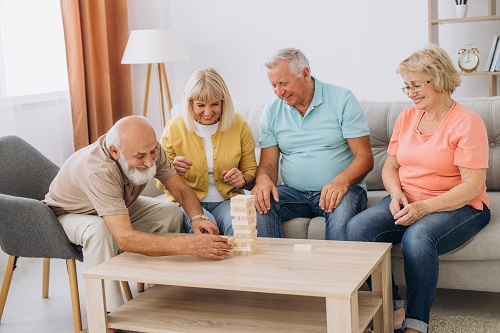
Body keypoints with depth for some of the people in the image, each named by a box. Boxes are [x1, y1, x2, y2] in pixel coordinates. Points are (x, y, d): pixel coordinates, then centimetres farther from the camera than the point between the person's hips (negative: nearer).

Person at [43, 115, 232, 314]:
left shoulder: (149, 150, -24)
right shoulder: (98, 171, -44)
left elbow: (181, 190, -13)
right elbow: (125, 239, -52)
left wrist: (197, 218, -36)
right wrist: (190, 245, -59)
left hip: (120, 207, 7)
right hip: (71, 214, -6)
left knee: (171, 212, -10)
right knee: (99, 230, -38)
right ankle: (109, 313, -28)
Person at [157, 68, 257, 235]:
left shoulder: (238, 125, 1)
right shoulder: (173, 129, -3)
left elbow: (251, 171, 11)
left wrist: (243, 180, -14)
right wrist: (172, 170, -20)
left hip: (226, 200, 2)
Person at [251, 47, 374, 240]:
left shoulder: (342, 99, -2)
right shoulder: (272, 111, 8)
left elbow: (364, 157, -7)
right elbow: (268, 164, 7)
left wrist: (342, 180, -27)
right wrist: (263, 179, -19)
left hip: (337, 190, -2)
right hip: (293, 193, 3)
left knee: (344, 207, -36)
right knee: (260, 205, -27)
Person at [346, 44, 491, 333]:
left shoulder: (467, 122, -8)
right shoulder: (406, 117, 11)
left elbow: (473, 186, -14)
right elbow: (390, 167, 16)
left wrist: (425, 207, -24)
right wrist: (396, 193, -6)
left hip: (459, 207, -6)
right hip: (408, 203, 6)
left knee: (418, 237, -37)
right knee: (358, 227, -21)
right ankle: (392, 309, -10)